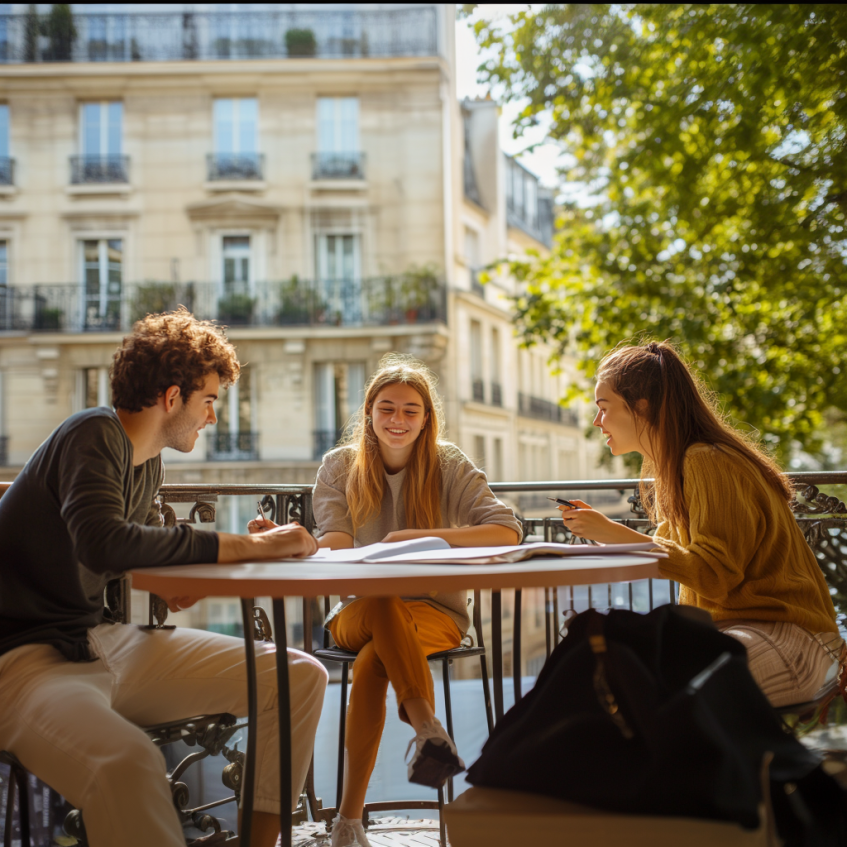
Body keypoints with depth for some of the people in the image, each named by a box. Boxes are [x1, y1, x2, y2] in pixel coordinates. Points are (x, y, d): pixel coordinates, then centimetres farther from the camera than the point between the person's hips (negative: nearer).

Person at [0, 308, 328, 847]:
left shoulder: (148, 463, 12)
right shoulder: (95, 435, -14)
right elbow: (102, 542, -31)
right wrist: (251, 547, -27)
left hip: (106, 638, 9)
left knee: (301, 677, -2)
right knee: (128, 764, -41)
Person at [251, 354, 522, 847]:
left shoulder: (449, 466, -2)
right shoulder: (341, 466, 4)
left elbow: (508, 531, -18)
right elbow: (334, 546, -11)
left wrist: (422, 535, -29)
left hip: (435, 609, -1)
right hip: (356, 611, 1)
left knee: (372, 661, -35)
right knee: (378, 604, -37)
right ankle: (429, 729, -43)